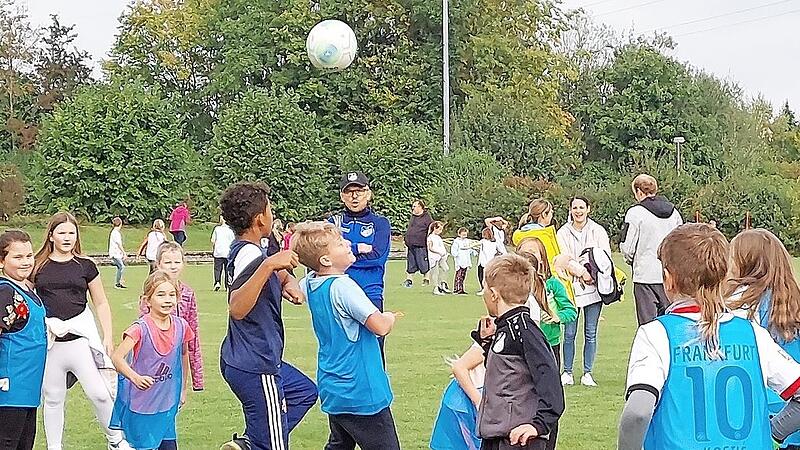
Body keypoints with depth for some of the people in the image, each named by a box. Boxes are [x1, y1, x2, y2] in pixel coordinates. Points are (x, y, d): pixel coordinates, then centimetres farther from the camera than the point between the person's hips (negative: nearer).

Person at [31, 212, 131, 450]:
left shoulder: (86, 266, 5)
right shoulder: (38, 266, 4)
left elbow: (101, 303, 11)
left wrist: (108, 337, 5)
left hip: (81, 338, 0)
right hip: (49, 341, 0)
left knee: (99, 394, -5)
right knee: (53, 398, 8)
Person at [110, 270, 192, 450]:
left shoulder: (181, 326, -3)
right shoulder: (141, 328, -18)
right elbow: (117, 357, -24)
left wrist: (183, 389, 22)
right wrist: (135, 378, -39)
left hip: (167, 404, 4)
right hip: (140, 404, -4)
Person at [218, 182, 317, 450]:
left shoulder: (241, 249, 8)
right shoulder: (250, 255, -21)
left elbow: (281, 275, 26)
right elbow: (236, 308, -38)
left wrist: (288, 283, 3)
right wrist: (268, 265, -45)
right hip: (255, 367, -10)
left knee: (304, 391, 28)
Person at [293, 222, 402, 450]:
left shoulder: (310, 283, 4)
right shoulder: (342, 286, -22)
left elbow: (295, 286, 32)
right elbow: (381, 327, -24)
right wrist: (391, 317, -3)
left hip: (333, 389, 9)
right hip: (361, 392, -9)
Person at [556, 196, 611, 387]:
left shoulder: (598, 231, 8)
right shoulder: (563, 233, 6)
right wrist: (581, 272, -17)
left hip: (593, 287, 1)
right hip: (571, 287, 0)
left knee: (591, 333, 2)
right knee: (569, 333, -2)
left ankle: (587, 373, 9)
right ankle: (567, 372, 9)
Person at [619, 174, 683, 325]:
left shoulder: (636, 212, -9)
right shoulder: (674, 211, 8)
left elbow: (627, 247, -8)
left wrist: (631, 260, 11)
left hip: (646, 275, -5)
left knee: (648, 323, -2)